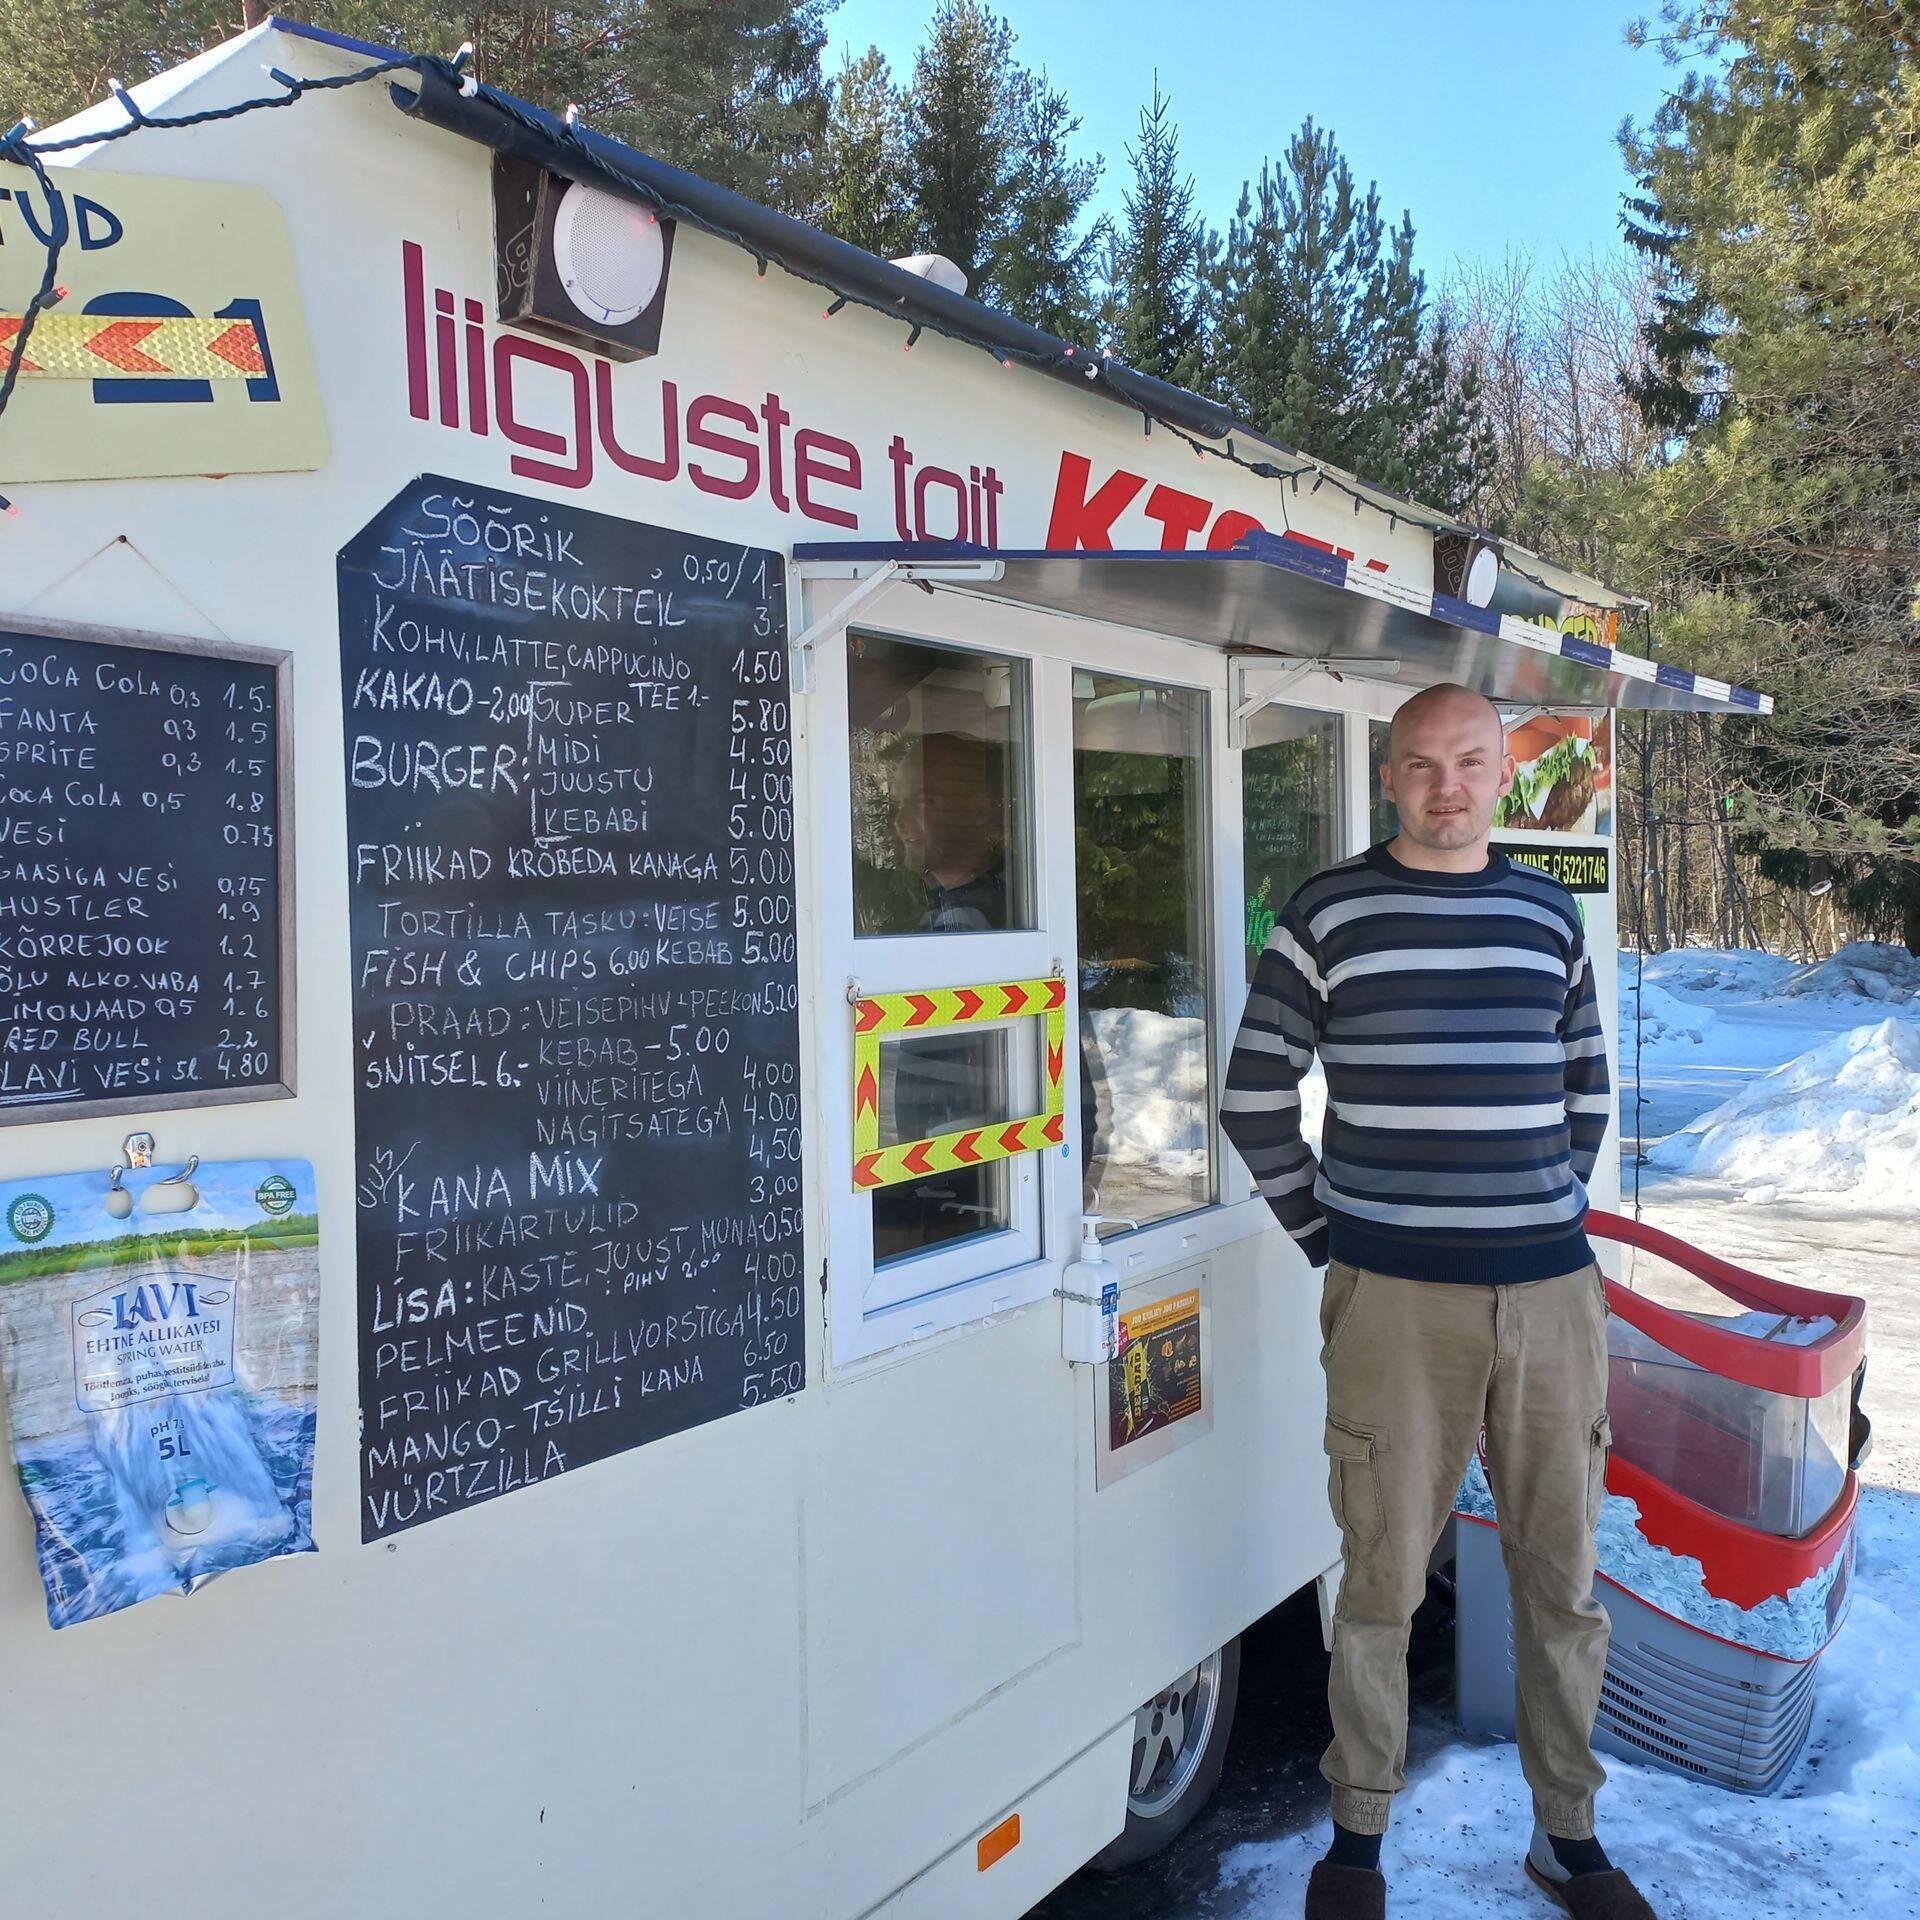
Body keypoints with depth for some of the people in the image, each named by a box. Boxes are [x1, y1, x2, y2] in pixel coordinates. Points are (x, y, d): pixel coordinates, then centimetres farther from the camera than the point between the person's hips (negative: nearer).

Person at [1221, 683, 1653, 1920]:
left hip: (1552, 1290, 4)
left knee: (1565, 1578, 13)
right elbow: (1256, 1095, 0)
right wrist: (1323, 1230, -1)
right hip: (1395, 1295, -3)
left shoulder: (1549, 912, 10)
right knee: (1384, 1582, 5)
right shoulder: (1330, 911, -2)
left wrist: (1556, 1208, 12)